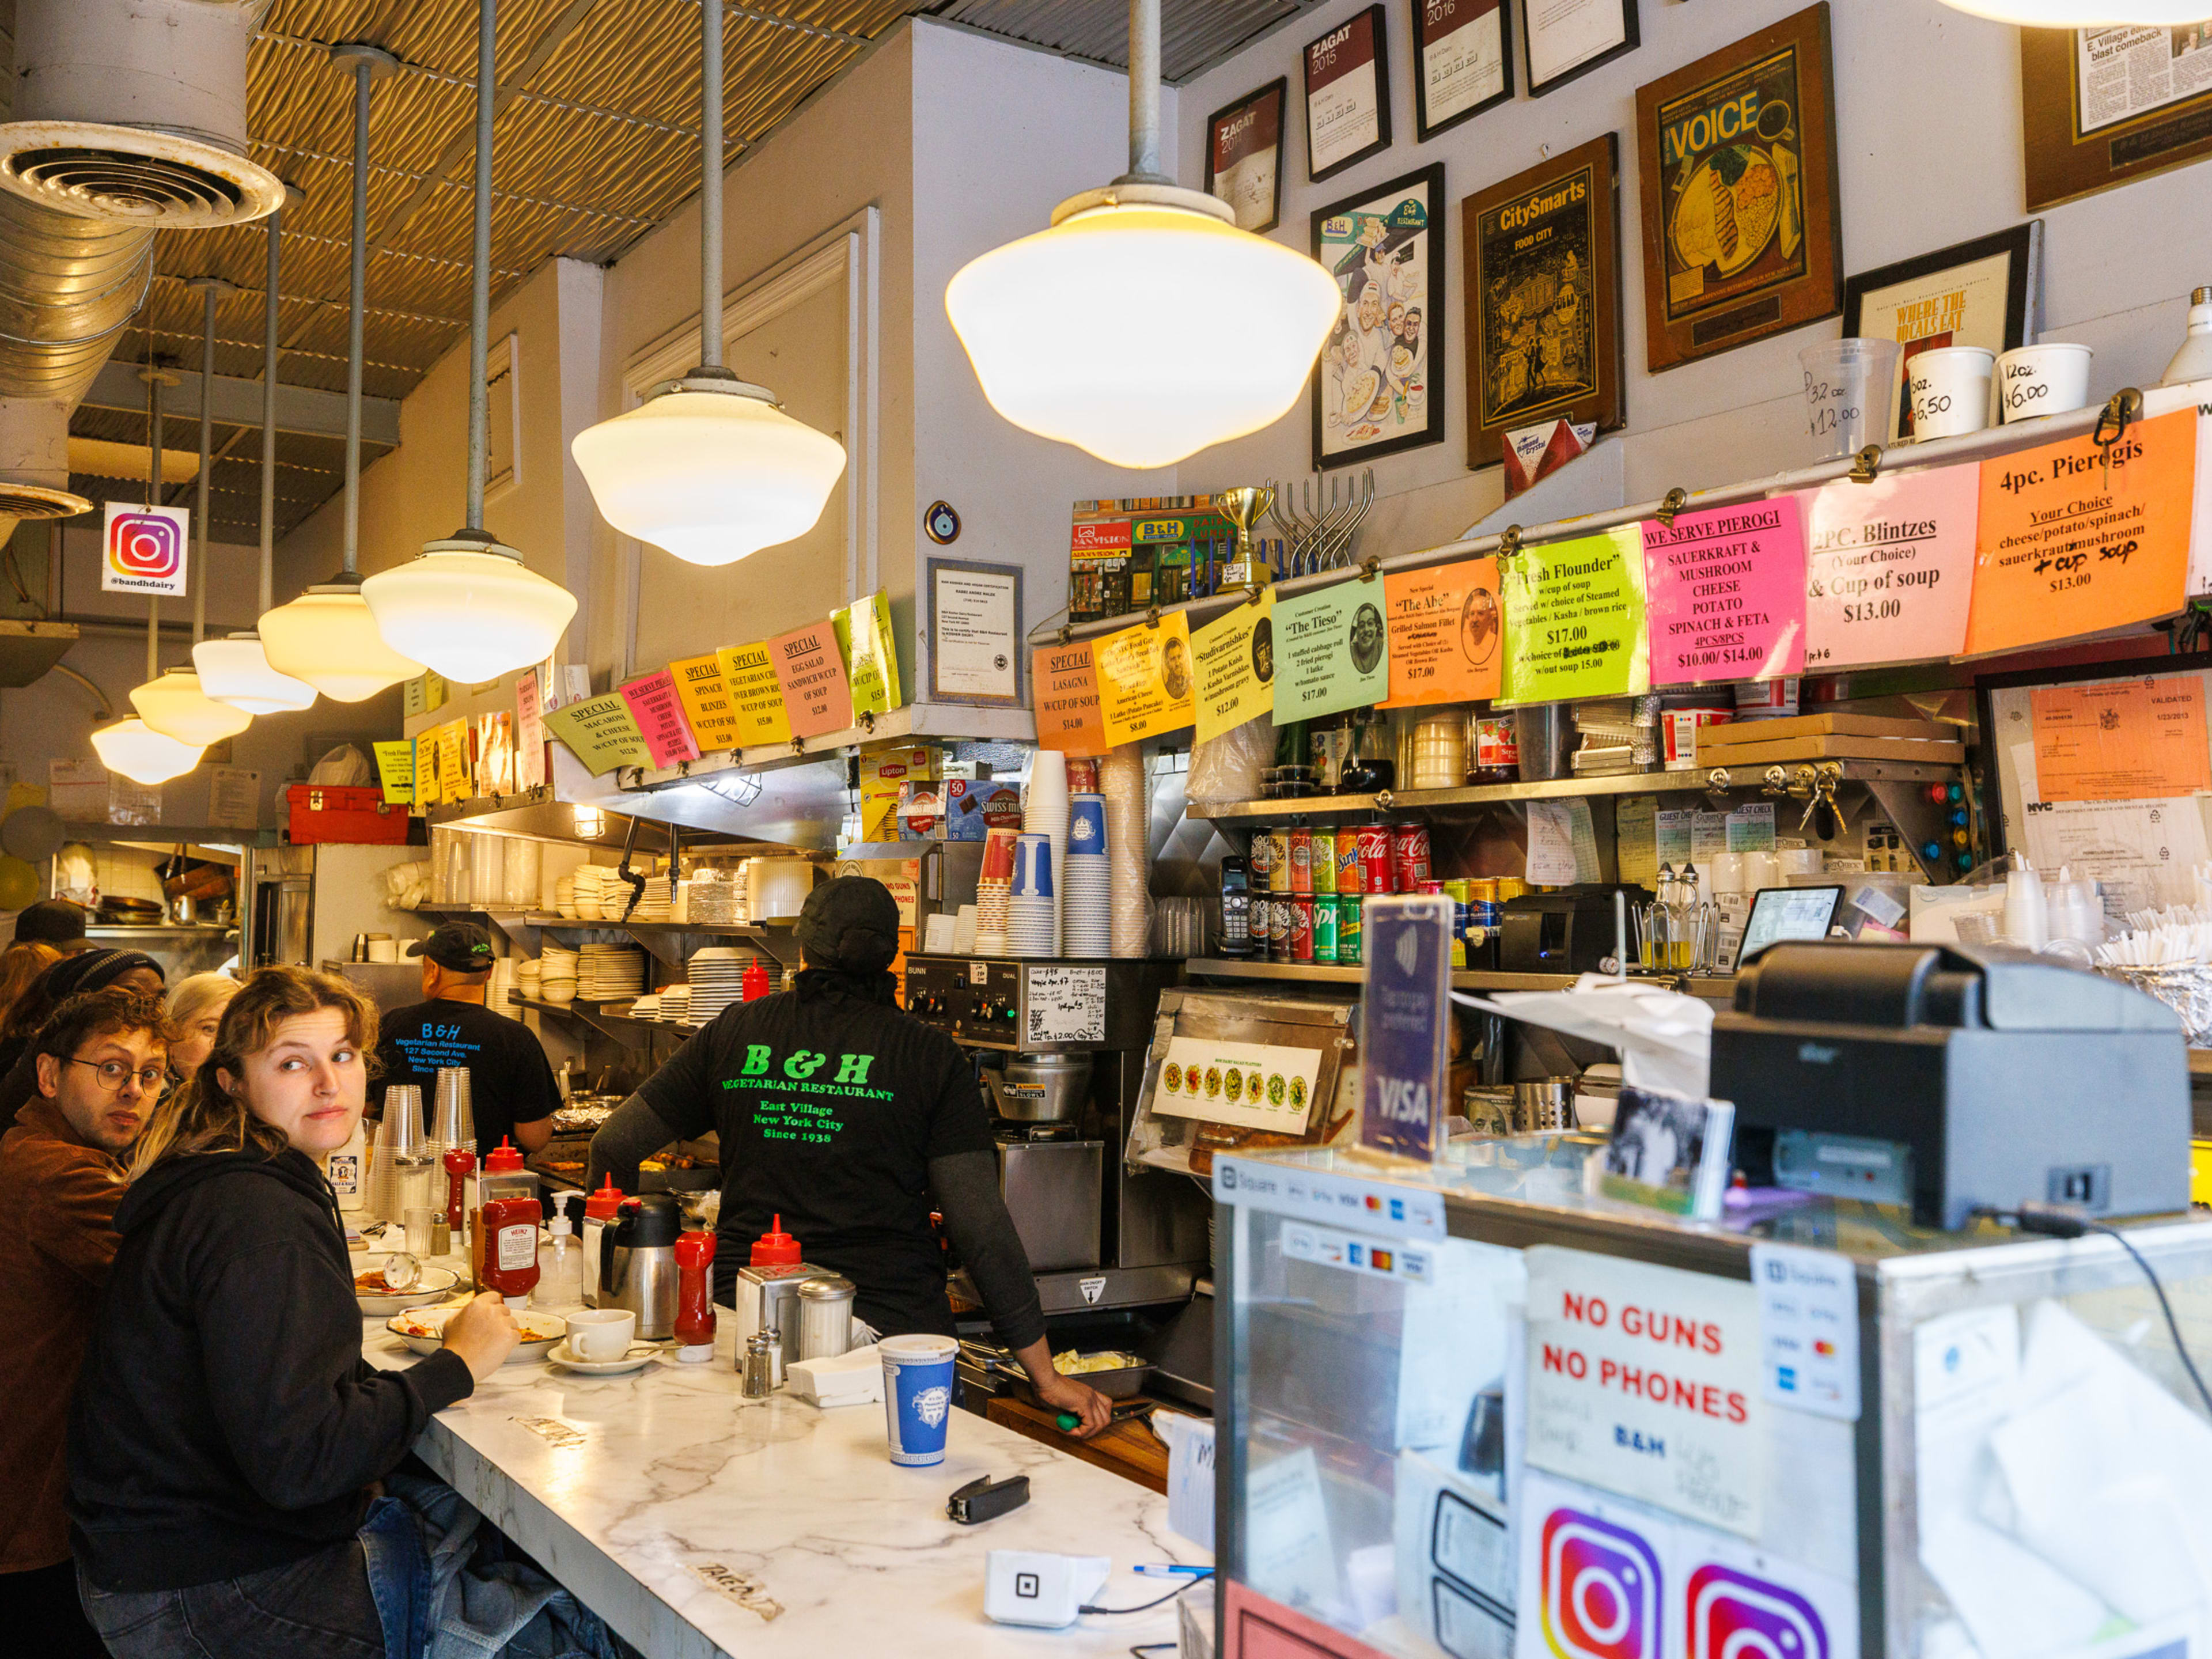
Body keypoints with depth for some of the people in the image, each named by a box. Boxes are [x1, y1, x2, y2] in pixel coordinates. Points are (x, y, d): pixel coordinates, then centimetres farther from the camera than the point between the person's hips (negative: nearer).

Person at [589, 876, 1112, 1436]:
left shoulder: (736, 1032, 6)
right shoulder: (928, 1055, -2)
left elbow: (613, 1145, 12)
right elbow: (981, 1224, -6)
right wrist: (1045, 1374, -1)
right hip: (895, 1323, -2)